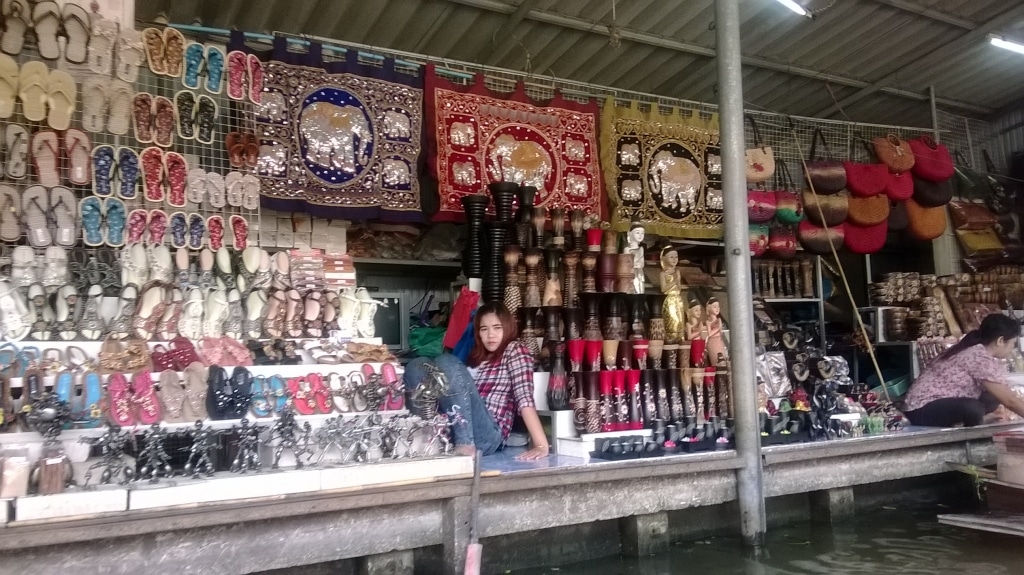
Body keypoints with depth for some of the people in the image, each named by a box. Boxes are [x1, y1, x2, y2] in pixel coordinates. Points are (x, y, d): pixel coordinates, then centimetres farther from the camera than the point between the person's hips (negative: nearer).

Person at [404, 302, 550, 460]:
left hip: (486, 436, -7)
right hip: (451, 434, 7)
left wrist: (541, 445, -20)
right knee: (418, 365, 2)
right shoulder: (477, 356, 25)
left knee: (446, 362, -18)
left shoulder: (515, 350, 4)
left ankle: (466, 443, -27)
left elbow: (525, 398, -10)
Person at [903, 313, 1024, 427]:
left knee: (992, 397, 8)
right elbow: (1009, 400, -15)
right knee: (973, 408, -32)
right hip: (921, 410, -10)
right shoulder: (982, 360, -18)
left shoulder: (974, 351, 11)